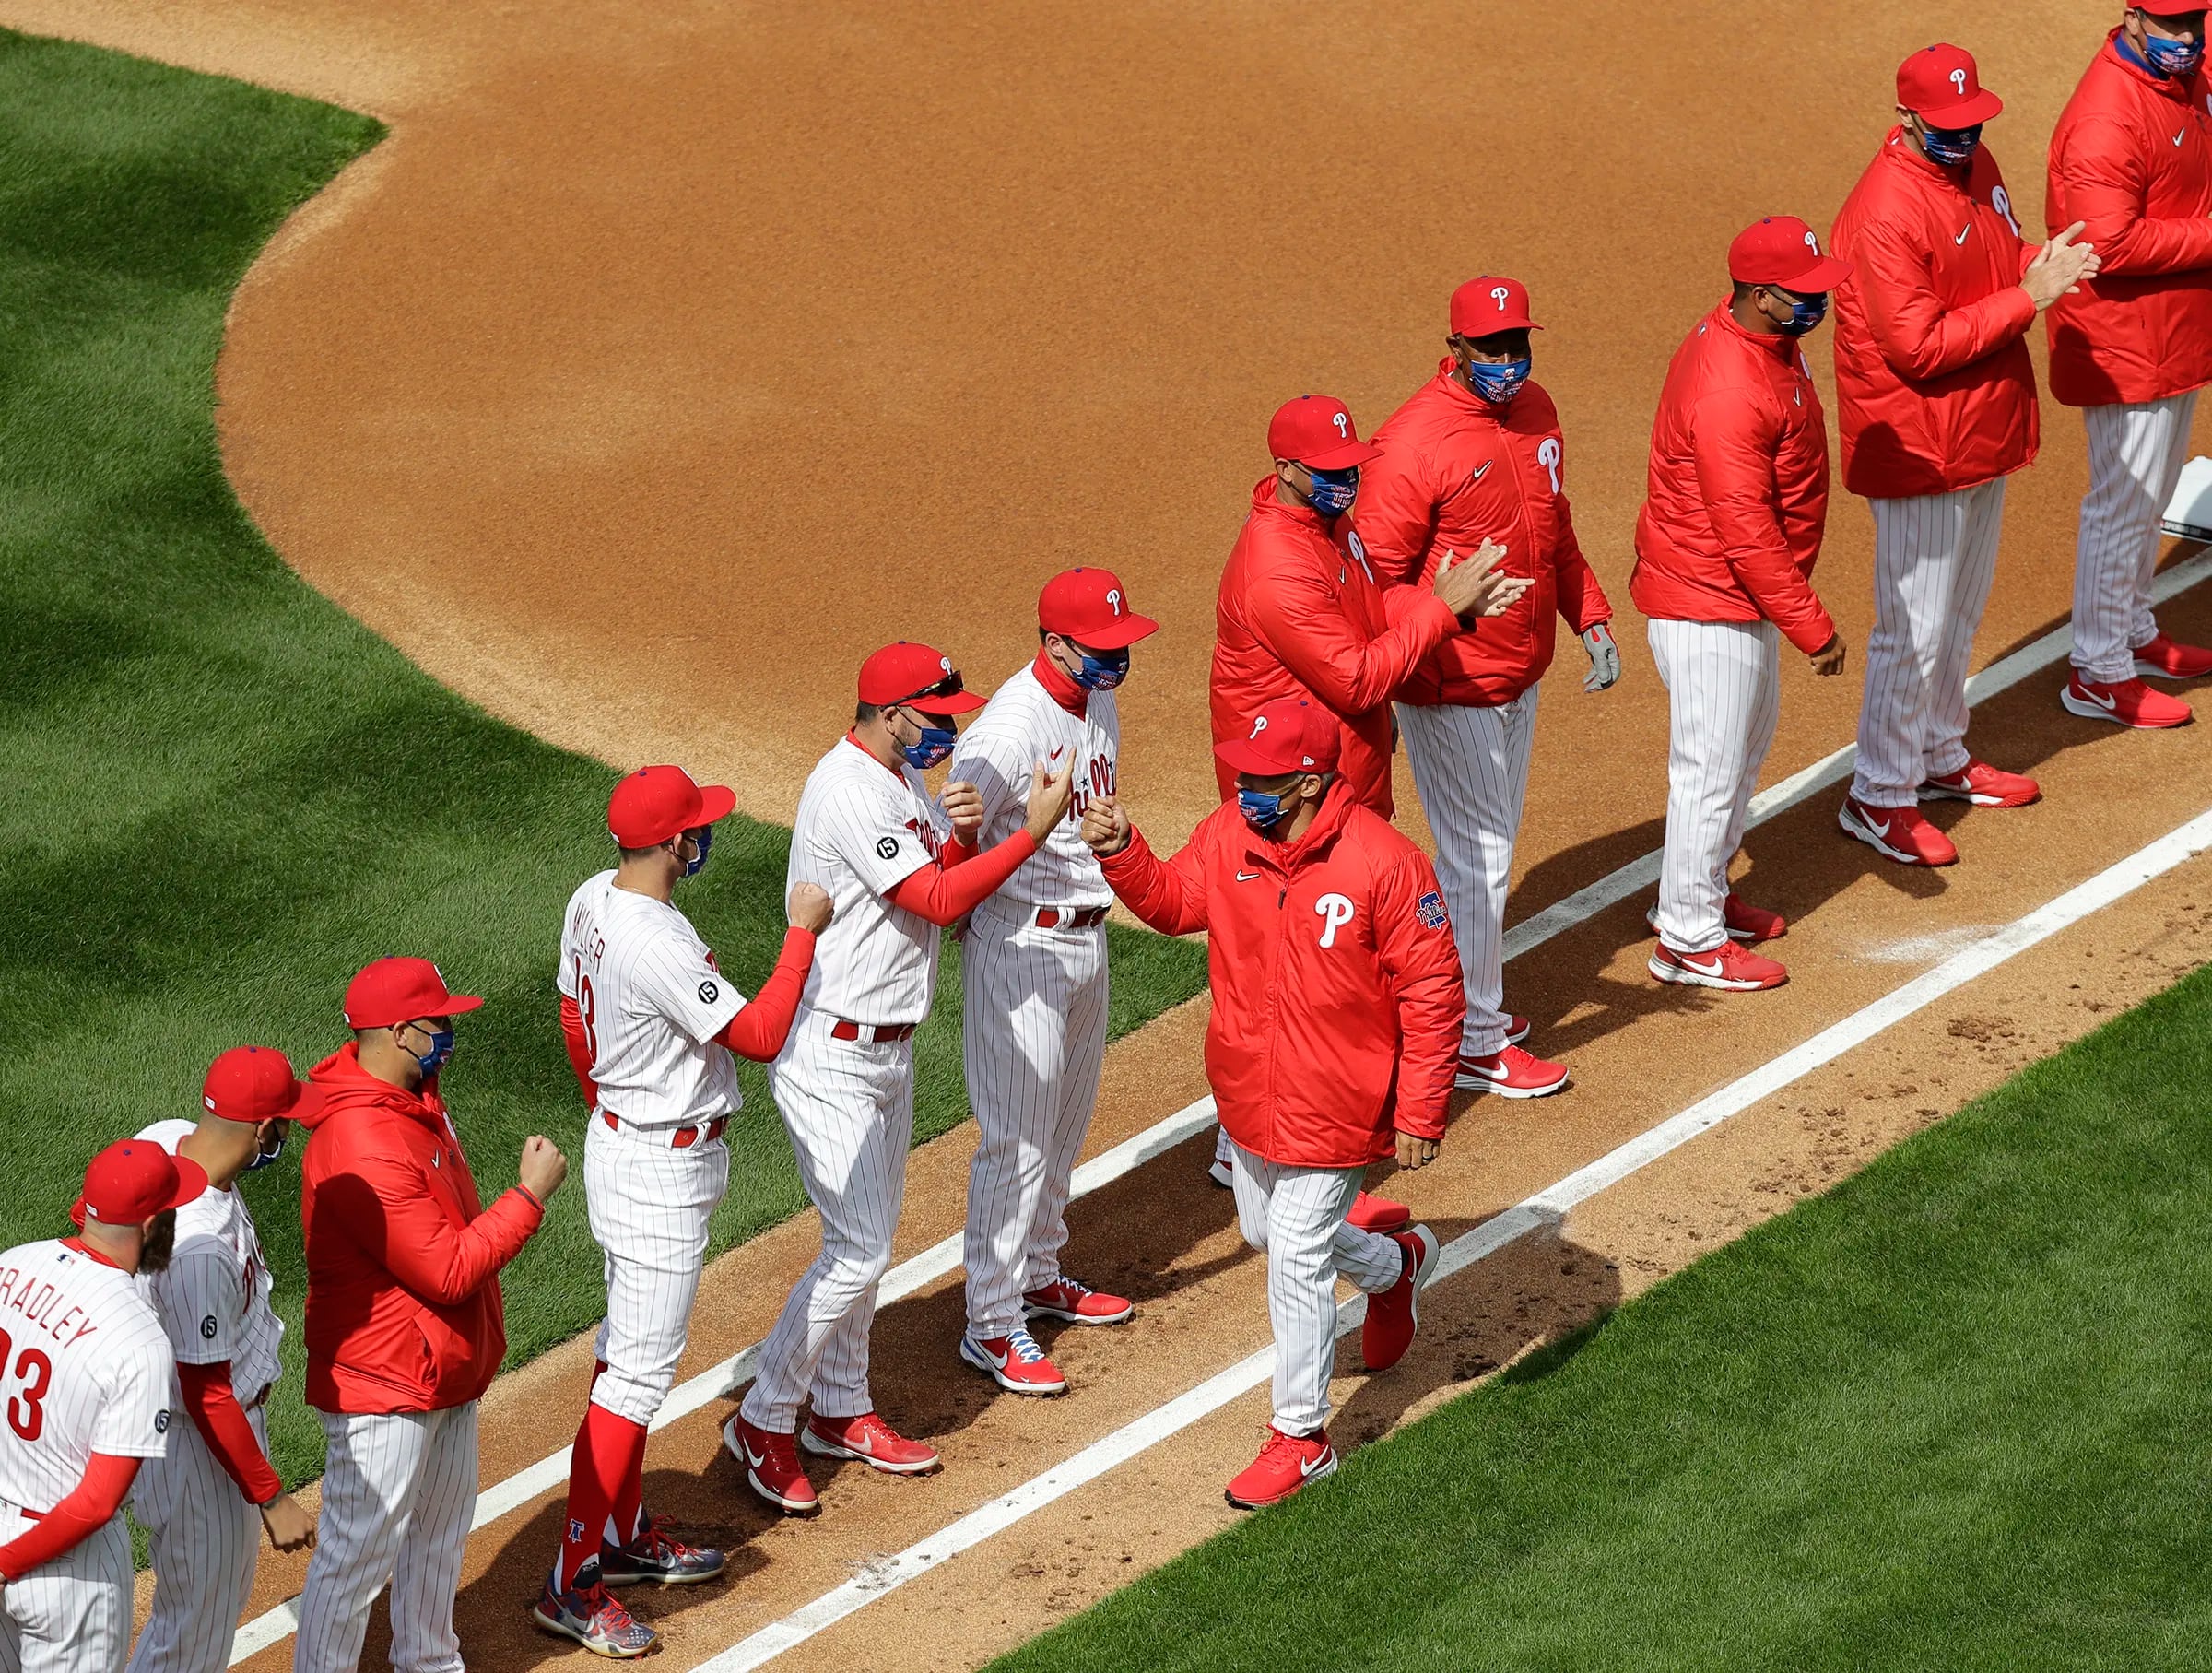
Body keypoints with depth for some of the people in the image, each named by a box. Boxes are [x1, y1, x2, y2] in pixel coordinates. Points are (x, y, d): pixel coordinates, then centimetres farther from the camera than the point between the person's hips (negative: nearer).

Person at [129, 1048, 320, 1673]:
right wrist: (273, 1498, -21)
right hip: (198, 1442, -10)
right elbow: (207, 1396, -29)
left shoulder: (164, 1139, -12)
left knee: (224, 1595, 27)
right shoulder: (199, 1246, -38)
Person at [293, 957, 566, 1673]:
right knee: (359, 1552, -1)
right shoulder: (362, 1148, -31)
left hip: (446, 1369, 11)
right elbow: (447, 1271, -29)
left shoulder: (415, 1096, 3)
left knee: (440, 1532, 24)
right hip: (384, 1386, -11)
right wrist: (532, 1194, -20)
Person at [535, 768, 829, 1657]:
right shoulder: (660, 943, -30)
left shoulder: (593, 902, -1)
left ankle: (621, 1532, 34)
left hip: (617, 1141, 10)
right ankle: (573, 1584, -2)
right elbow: (759, 1036, -23)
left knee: (628, 1343, 21)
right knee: (640, 1370, -5)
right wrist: (803, 933, -14)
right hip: (661, 1174, -10)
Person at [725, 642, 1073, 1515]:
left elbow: (949, 885, 10)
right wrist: (1035, 829, -26)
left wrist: (962, 836, -11)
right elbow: (938, 903, -26)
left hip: (890, 1045, 10)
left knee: (868, 1241, 17)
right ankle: (764, 1422, 2)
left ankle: (841, 1410, 29)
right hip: (831, 1055, -10)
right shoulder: (849, 790, -23)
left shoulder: (906, 778, 8)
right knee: (859, 1249, -9)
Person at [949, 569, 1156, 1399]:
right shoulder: (1009, 731, -25)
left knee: (1065, 1127, 21)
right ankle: (992, 1325, 4)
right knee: (1017, 1140, -3)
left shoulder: (1098, 706, 3)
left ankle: (1036, 1275, 38)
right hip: (1019, 948, -9)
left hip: (1086, 938, 9)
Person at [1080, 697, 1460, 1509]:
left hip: (1333, 1104, -7)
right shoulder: (1229, 835, -8)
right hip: (1249, 1095, 7)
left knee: (1296, 1262, -2)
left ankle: (1300, 1436, 16)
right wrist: (1120, 852, -13)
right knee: (1266, 1230, 25)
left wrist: (1420, 1115, -17)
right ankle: (1396, 1265, 54)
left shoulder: (1383, 862, -25)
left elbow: (1433, 992, -18)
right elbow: (1173, 901, 8)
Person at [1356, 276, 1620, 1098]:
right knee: (1478, 858, -1)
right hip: (1451, 689, -8)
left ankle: (1467, 998, 35)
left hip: (1522, 678, 8)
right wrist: (1382, 696, -29)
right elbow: (1378, 576, -21)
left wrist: (1591, 618, 11)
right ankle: (1473, 1043, 10)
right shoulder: (1416, 440, -22)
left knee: (1490, 845, 20)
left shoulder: (1534, 410, 4)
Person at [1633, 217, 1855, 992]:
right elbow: (1746, 530, -29)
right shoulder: (1727, 391, -31)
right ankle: (1688, 940, 14)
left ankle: (1702, 895, 40)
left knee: (1751, 734, 24)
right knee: (1713, 766, 1)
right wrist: (1811, 625, -25)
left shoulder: (1768, 338, 1)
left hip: (1744, 590, 11)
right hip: (1708, 603, -11)